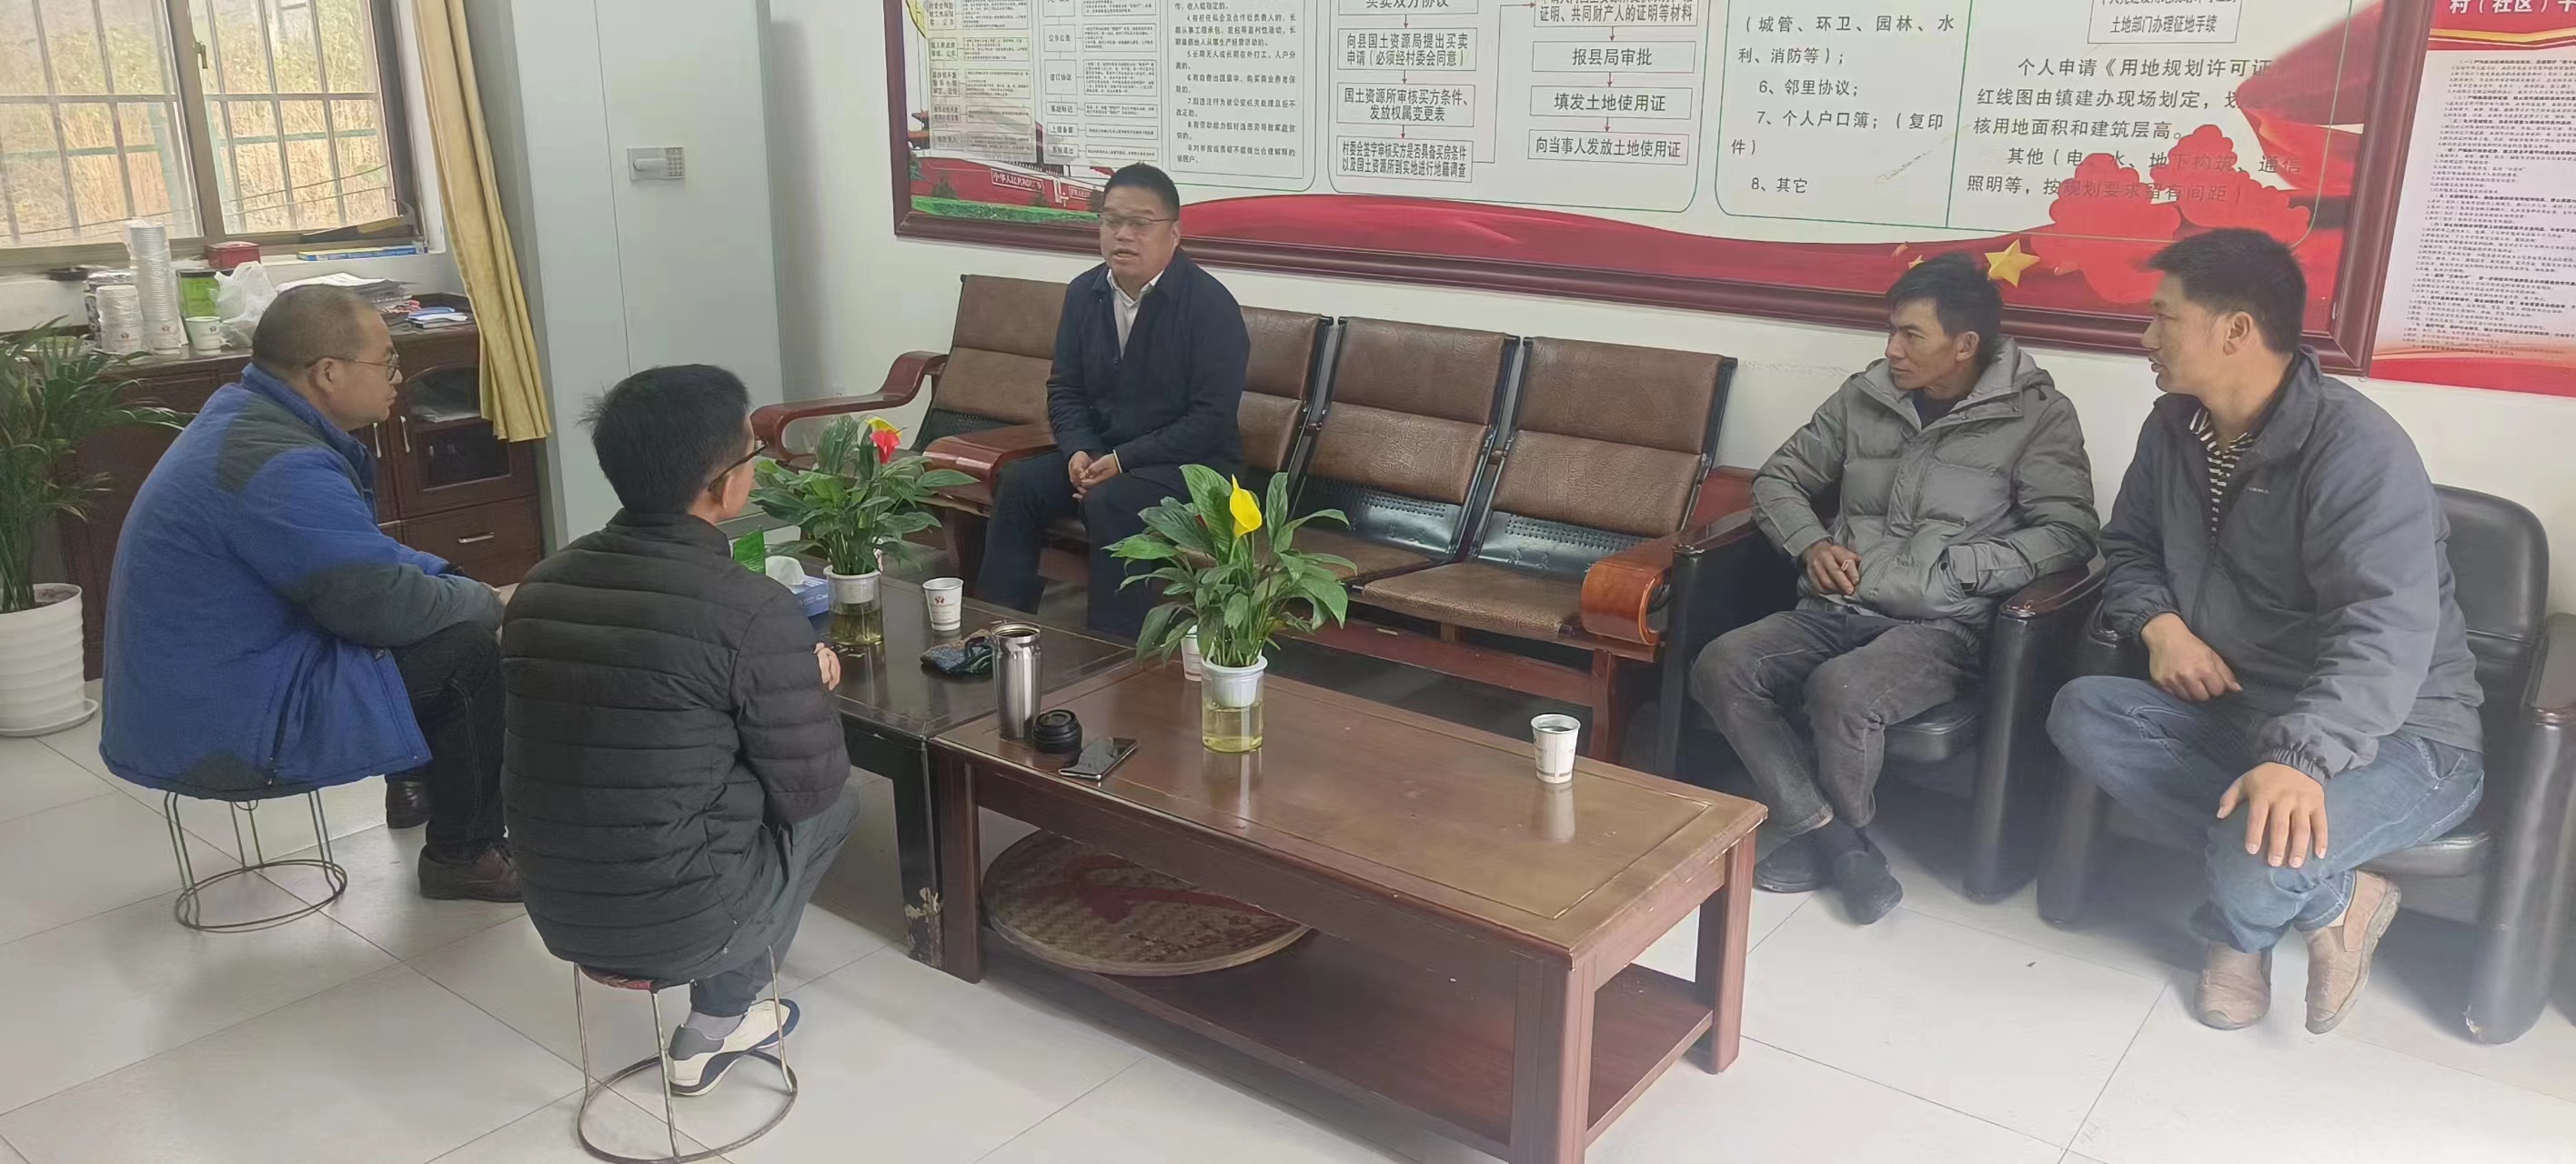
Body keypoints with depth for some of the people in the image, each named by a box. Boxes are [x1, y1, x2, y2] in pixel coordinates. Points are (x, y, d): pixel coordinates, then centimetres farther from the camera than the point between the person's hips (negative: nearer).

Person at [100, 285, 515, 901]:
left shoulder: (243, 413, 6)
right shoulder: (280, 468, -27)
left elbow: (361, 554, 16)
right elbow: (385, 603, -25)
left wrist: (448, 577, 4)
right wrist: (484, 601, -6)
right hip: (222, 734, -10)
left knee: (445, 590, 15)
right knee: (469, 655, -14)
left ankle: (424, 782, 27)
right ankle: (464, 855, 1)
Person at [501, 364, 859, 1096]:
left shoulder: (541, 585, -1)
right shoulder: (756, 611, -20)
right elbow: (809, 791, -10)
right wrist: (813, 690, 10)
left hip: (557, 910, 6)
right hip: (678, 923, -6)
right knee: (835, 804, 20)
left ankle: (724, 1016, 32)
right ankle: (712, 1030, 25)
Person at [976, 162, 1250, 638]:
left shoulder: (1211, 304, -14)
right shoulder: (1084, 292, 5)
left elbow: (1211, 418, -18)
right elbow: (1064, 388, 10)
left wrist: (1123, 460, -23)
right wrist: (1078, 451, -11)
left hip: (1192, 461, -6)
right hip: (1099, 451, 6)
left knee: (1111, 503, -32)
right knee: (1019, 483, -16)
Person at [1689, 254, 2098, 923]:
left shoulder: (2038, 415, -1)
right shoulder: (1865, 396, 12)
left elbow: (2070, 534, -10)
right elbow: (1778, 479, 18)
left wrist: (1952, 570, -17)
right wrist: (1811, 545, -2)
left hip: (1942, 628, -5)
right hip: (1836, 611, 5)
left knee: (1839, 691, -35)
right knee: (1720, 668, -21)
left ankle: (1831, 832, -1)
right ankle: (1838, 840, -13)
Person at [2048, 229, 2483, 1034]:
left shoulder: (2354, 445, -22)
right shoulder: (2174, 428, 2)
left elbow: (2387, 632, -34)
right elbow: (2129, 548, 15)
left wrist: (2300, 758, -50)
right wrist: (2159, 622, -10)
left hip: (2398, 735, -8)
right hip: (2239, 710, 8)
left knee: (2262, 857, -38)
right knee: (2084, 713, -20)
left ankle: (2242, 925, 3)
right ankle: (2327, 901, -12)